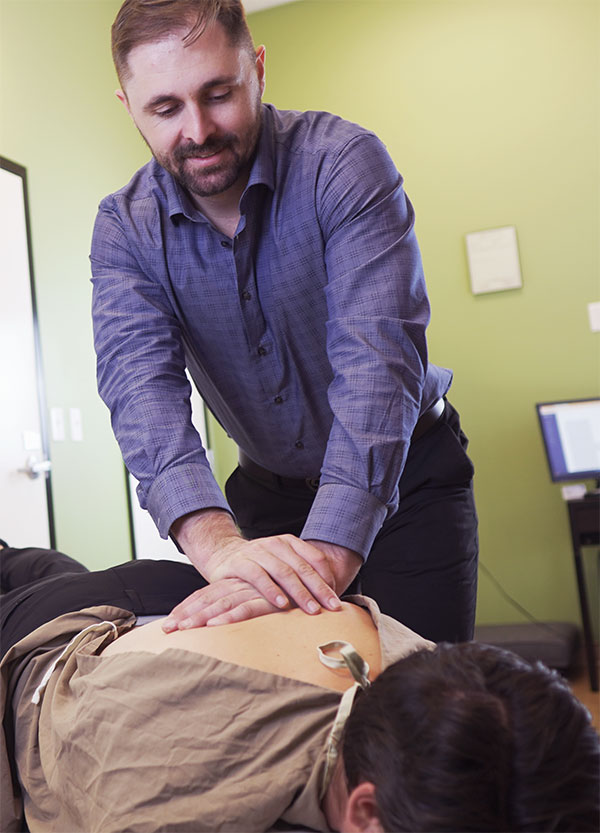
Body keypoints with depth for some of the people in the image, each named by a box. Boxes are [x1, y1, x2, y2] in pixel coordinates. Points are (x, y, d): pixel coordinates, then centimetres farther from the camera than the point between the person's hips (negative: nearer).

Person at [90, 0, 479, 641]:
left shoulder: (343, 162, -22)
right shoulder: (124, 229, -11)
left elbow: (378, 359, -33)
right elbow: (141, 385, -27)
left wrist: (325, 556, -46)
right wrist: (218, 545, -45)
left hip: (403, 473, -2)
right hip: (267, 491, 3)